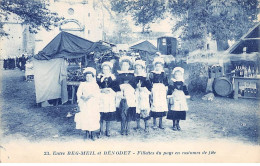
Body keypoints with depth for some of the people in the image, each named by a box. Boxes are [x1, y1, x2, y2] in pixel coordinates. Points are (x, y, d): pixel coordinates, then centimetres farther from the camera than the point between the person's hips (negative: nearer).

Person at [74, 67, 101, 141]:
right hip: (84, 104, 1)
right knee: (84, 117, -5)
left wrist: (91, 95, -16)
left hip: (93, 105, -1)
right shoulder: (82, 84, 11)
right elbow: (78, 94, 4)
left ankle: (93, 133, 3)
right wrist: (83, 97, -15)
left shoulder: (95, 85, 10)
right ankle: (87, 132, 8)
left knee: (93, 118, -6)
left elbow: (98, 94, 1)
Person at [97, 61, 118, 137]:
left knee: (109, 116, 1)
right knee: (101, 115, -3)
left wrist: (109, 90, -12)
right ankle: (101, 130, 11)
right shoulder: (99, 77, 9)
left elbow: (116, 88, 3)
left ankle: (108, 131, 13)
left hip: (110, 99, 0)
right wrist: (102, 90, -13)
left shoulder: (112, 77, 9)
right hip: (101, 98, 0)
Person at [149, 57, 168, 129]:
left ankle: (161, 123, 13)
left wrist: (166, 91, 7)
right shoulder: (152, 74, 0)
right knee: (155, 106, -4)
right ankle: (154, 123, 6)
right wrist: (150, 93, -6)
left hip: (162, 91, 3)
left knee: (162, 106, 3)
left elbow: (166, 84, 13)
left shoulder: (163, 74, 10)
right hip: (155, 91, -3)